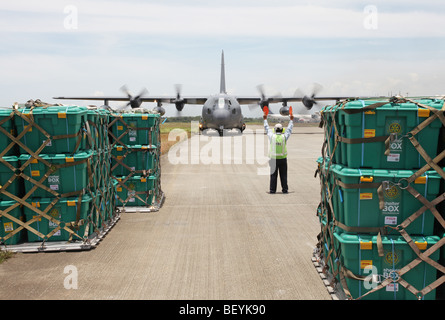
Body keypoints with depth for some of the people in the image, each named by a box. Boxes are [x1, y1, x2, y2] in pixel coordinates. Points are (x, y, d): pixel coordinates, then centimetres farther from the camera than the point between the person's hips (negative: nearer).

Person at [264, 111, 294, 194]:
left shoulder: (272, 136, -5)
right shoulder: (284, 137, -4)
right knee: (283, 175, 7)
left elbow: (267, 128, 11)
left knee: (273, 175, 4)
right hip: (283, 159, 0)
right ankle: (285, 189, 10)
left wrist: (265, 119, 25)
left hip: (273, 159, 0)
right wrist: (291, 120, 25)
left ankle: (272, 189, 4)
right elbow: (289, 129, 11)